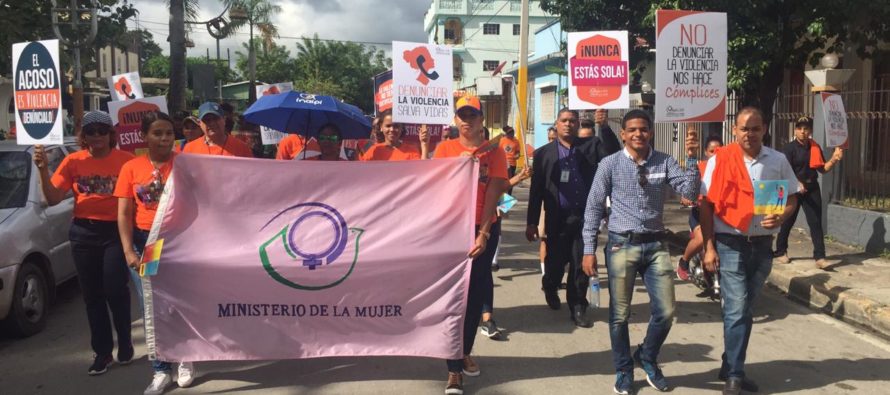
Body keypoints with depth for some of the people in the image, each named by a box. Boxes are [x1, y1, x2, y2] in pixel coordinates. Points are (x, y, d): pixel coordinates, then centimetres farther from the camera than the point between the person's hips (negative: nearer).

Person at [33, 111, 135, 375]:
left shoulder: (125, 160, -6)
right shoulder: (73, 161, 2)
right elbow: (53, 199, -3)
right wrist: (43, 169, -15)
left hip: (115, 231, -3)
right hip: (83, 233, 4)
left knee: (115, 290, -5)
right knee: (92, 294, 10)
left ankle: (125, 342, 20)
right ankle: (102, 351, 23)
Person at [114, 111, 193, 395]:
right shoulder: (131, 168, 2)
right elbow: (124, 214, 2)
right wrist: (128, 250, -8)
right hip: (145, 242, 2)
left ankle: (186, 358, 30)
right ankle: (161, 370, 20)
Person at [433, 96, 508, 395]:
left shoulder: (494, 152, 1)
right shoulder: (444, 149, 3)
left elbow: (493, 193, -6)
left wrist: (483, 234, -14)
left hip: (484, 229, 1)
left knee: (475, 294, 9)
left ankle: (465, 352, 28)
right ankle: (454, 370, 1)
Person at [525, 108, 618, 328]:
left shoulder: (591, 146, 6)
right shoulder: (543, 153, 4)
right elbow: (536, 190, 3)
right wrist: (531, 223, 1)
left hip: (586, 217, 0)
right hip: (558, 219, 0)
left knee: (581, 266, 3)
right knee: (555, 263, 9)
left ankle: (577, 308, 19)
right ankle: (550, 289, 42)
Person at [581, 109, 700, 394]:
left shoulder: (665, 162, 2)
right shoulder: (610, 164, -4)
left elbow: (690, 192, -7)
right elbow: (594, 208, -1)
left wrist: (691, 159, -18)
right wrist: (589, 249, -4)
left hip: (655, 244, 2)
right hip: (622, 245, -2)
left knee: (665, 312, 6)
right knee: (619, 315, 7)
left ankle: (647, 358, 34)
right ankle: (624, 371, 28)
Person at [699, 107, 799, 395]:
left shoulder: (778, 161, 2)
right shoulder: (720, 161, -6)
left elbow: (791, 198, 11)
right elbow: (707, 206, -4)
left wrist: (781, 217, -12)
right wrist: (709, 248, -8)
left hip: (762, 244, 4)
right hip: (731, 243, -3)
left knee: (743, 309, 14)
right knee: (737, 309, -7)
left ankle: (731, 368, 27)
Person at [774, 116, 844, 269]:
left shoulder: (815, 148, 9)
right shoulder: (789, 148, -7)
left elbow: (823, 169, 12)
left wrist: (834, 159, -7)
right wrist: (797, 184, -31)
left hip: (812, 188, 4)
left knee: (816, 222, -2)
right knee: (787, 222, 6)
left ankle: (820, 257, -2)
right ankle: (780, 252, 22)